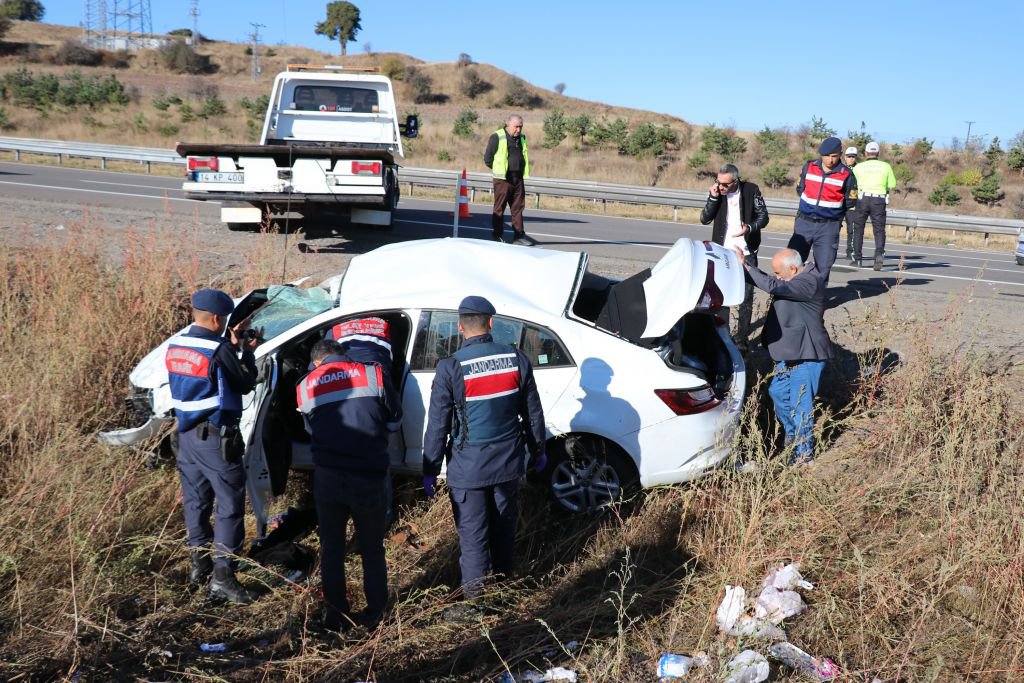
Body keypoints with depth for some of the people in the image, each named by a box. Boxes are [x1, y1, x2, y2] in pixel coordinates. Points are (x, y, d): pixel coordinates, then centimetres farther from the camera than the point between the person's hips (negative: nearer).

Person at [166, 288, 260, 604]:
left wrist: (232, 345, 14)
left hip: (187, 434, 8)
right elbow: (245, 384, -7)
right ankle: (222, 576, -2)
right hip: (216, 438, -8)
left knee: (196, 500, 18)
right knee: (229, 504, -1)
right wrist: (247, 351, 5)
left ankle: (200, 564, 32)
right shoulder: (218, 350, -18)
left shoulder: (175, 346, 5)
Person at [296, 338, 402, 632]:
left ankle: (336, 615, 25)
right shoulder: (373, 374, -3)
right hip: (369, 477, -1)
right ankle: (375, 612, 23)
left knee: (331, 547, 17)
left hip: (327, 477, 1)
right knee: (372, 547, 16)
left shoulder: (306, 385, 4)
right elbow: (395, 419, 6)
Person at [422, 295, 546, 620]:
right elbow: (533, 412, 6)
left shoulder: (451, 368, -15)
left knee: (473, 536, 4)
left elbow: (437, 426, -10)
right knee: (504, 528, 20)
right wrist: (537, 450, 21)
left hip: (469, 468, -4)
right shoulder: (516, 359, -4)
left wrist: (430, 471, 0)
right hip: (509, 461, 5)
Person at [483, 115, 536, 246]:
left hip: (518, 179, 6)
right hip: (502, 179, -6)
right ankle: (497, 236, 4)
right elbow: (487, 158, -5)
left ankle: (519, 236, 10)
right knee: (499, 208, -1)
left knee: (518, 208, 7)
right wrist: (498, 170, 2)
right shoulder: (497, 137, -6)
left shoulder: (521, 138, 14)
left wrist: (521, 171, 13)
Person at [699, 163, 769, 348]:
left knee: (746, 296, 3)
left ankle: (742, 337, 12)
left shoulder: (751, 190, -11)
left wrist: (750, 228, -23)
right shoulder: (716, 191, -5)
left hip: (746, 253, -2)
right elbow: (704, 219, -7)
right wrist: (713, 198, -20)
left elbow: (763, 216, -4)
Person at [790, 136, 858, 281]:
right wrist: (810, 205, 12)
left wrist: (834, 210, 6)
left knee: (824, 266, 2)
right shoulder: (809, 167, 1)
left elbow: (851, 202, 2)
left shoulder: (846, 174, -7)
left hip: (829, 226, -2)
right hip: (804, 222, 2)